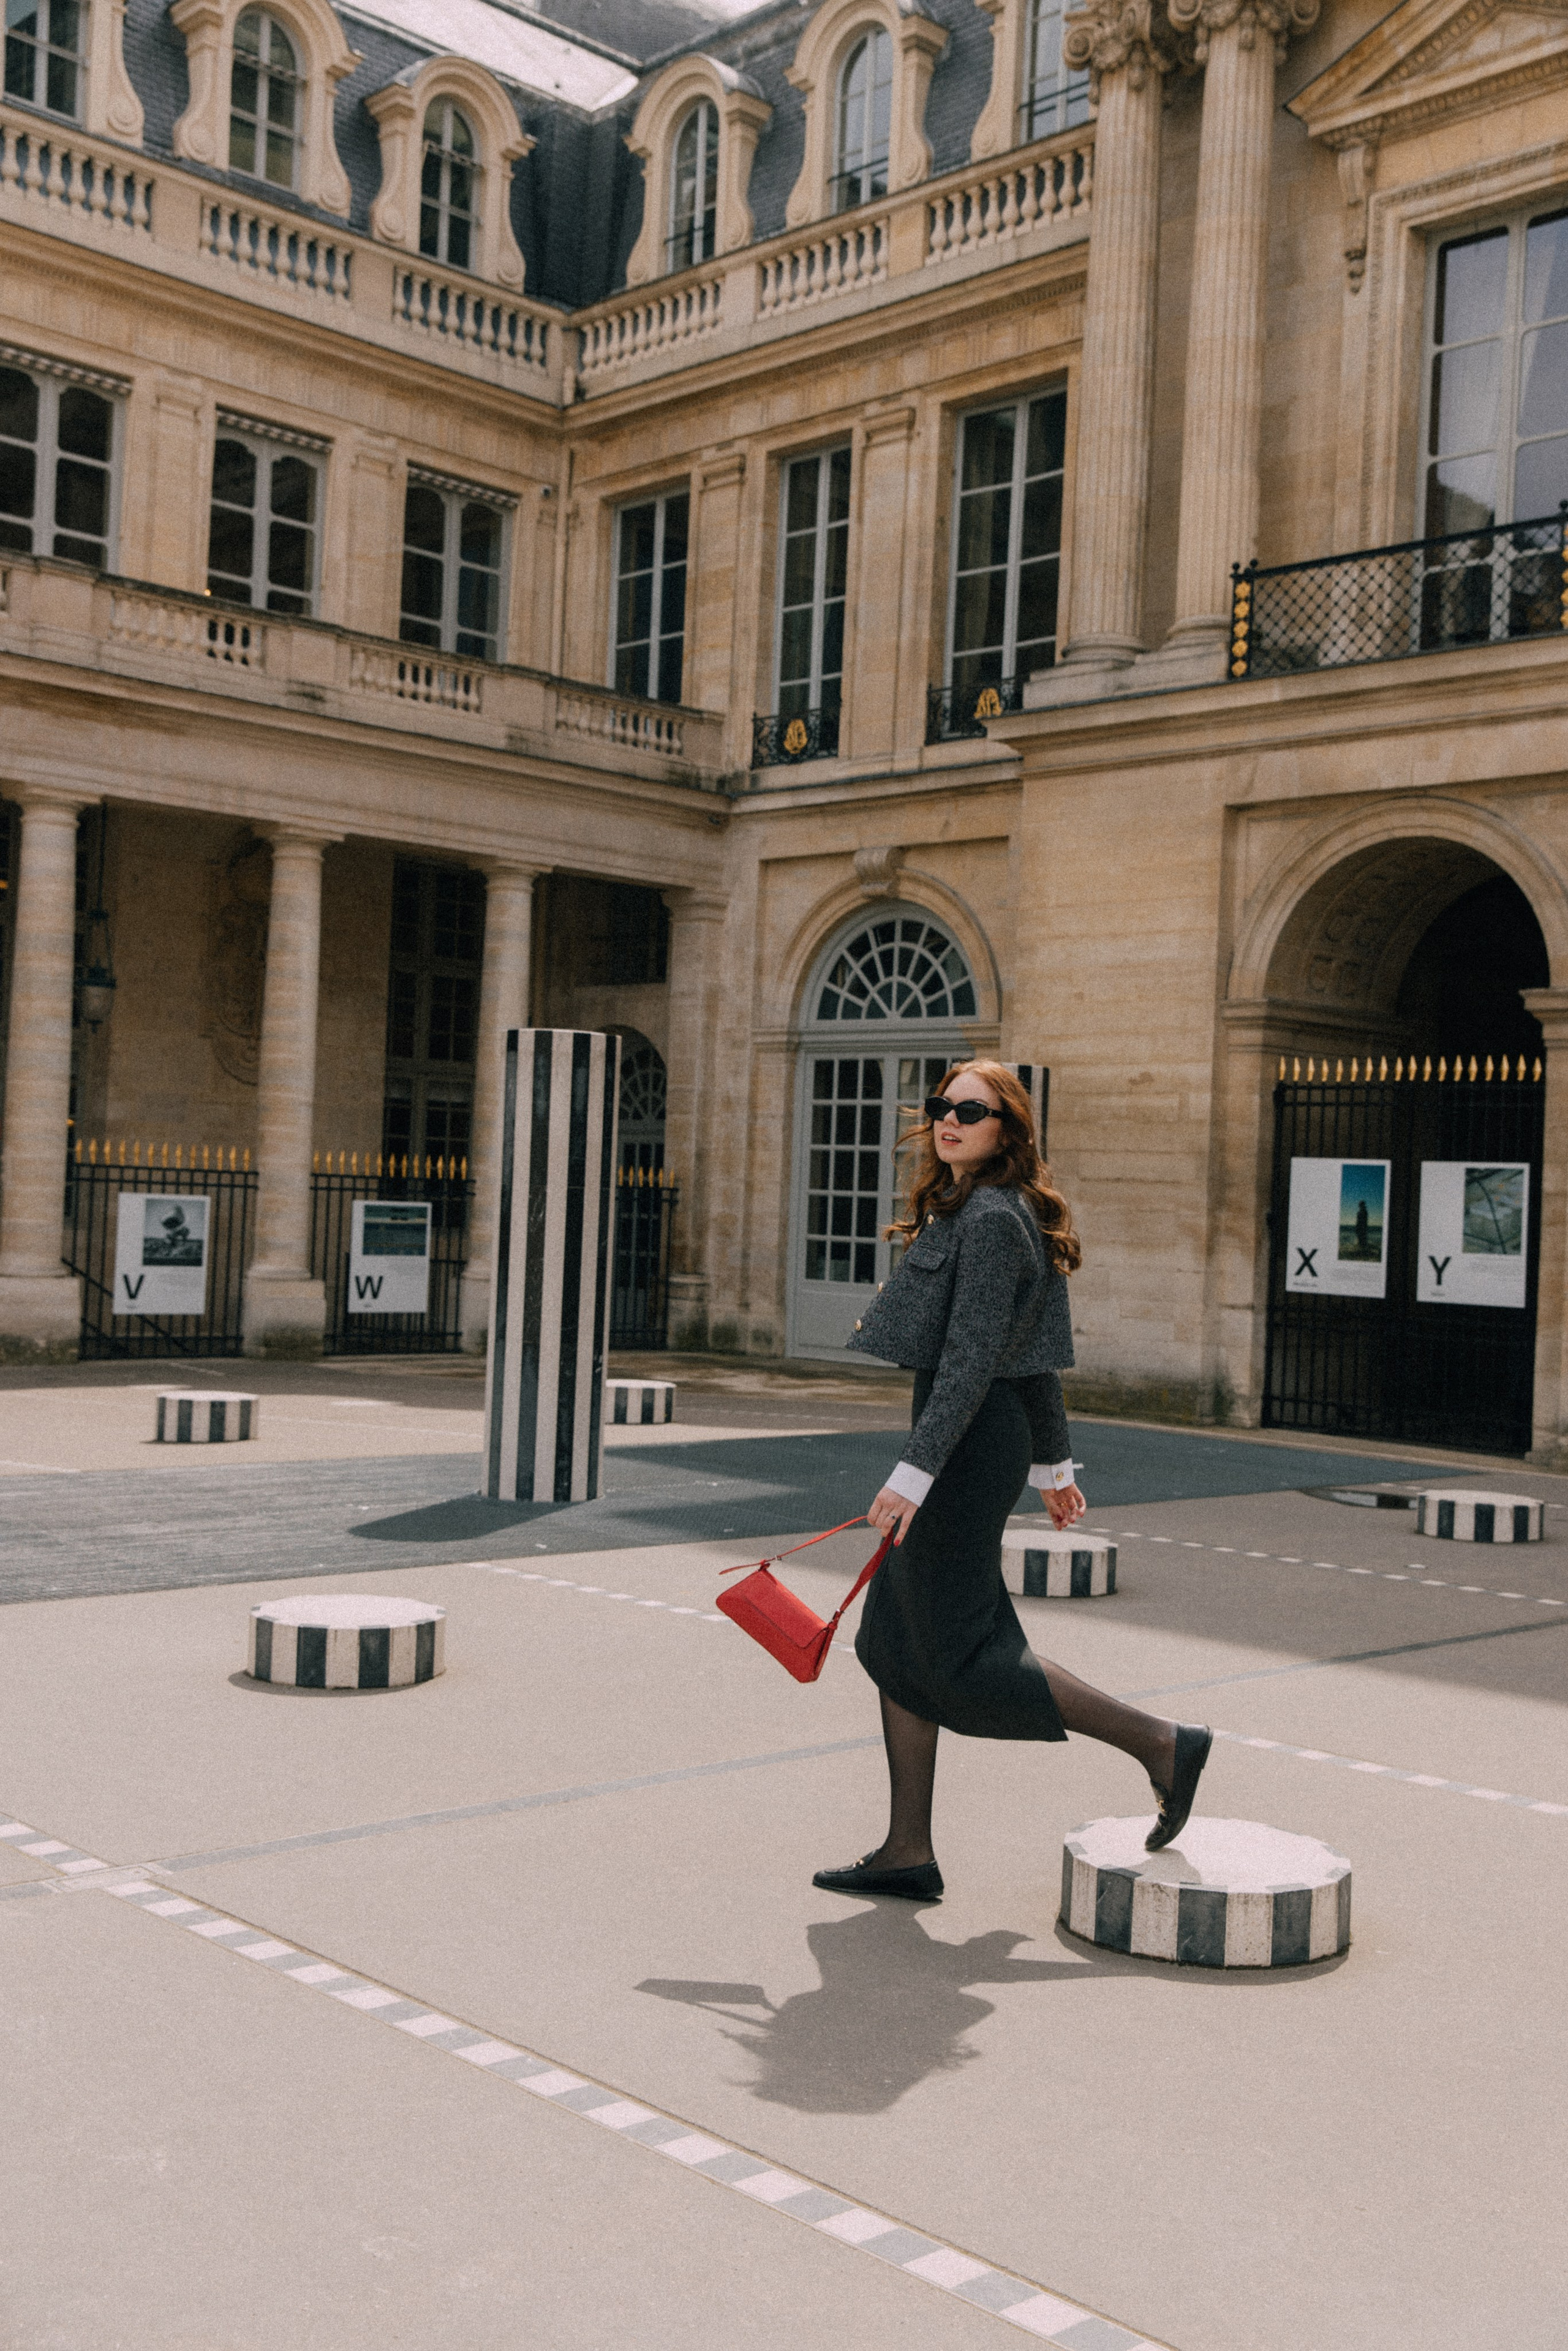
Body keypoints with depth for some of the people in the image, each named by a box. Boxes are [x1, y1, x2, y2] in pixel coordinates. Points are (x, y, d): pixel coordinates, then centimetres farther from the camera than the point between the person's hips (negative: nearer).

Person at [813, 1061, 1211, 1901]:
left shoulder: (992, 1219, -16)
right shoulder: (967, 1211, 14)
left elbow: (971, 1362, -23)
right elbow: (1035, 1355, 19)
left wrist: (913, 1471, -26)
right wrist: (1053, 1461, 25)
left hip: (969, 1444, -10)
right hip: (980, 1439, 10)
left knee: (965, 1656, -4)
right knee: (895, 1639, 12)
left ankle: (1162, 1743, 1)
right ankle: (908, 1852, 17)